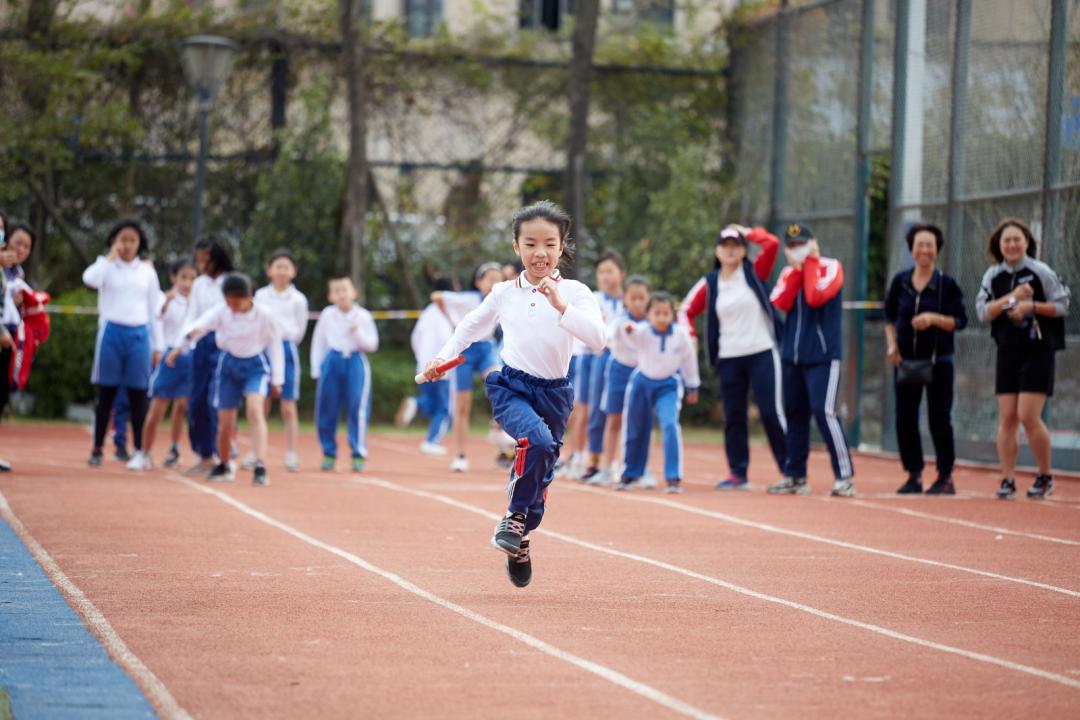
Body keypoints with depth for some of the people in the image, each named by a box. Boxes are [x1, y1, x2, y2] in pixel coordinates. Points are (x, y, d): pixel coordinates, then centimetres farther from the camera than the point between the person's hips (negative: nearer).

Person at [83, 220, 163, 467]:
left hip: (139, 335, 2)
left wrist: (157, 346, 9)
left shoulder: (147, 272, 10)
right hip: (112, 332, -2)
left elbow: (153, 311, 12)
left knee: (138, 395, 3)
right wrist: (111, 256, -11)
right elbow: (90, 279, -20)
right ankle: (97, 449, 9)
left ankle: (139, 450, 8)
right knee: (106, 393, 3)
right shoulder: (106, 266, 3)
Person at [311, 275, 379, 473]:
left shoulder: (363, 316, 1)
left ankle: (358, 454, -3)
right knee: (327, 411, 2)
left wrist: (358, 334, -15)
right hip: (332, 361, 1)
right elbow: (318, 343, 10)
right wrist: (316, 369, 5)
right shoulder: (327, 315, 4)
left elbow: (372, 345, 2)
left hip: (356, 362, -1)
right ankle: (329, 453, 15)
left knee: (357, 409, -8)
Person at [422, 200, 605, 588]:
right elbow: (471, 326, 21)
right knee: (537, 440, -32)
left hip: (554, 393, 1)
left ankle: (520, 543, 34)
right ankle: (515, 516, -12)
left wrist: (561, 307, -28)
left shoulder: (574, 293, -5)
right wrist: (443, 356, 11)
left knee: (541, 474, 9)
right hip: (511, 386, -1)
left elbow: (597, 339, -19)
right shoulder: (504, 294, 3)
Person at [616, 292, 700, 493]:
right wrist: (629, 330, -70)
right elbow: (634, 335, -45)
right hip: (642, 382, 1)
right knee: (636, 429, 12)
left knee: (670, 424, -21)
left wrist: (692, 387, 13)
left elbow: (689, 360, 2)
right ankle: (632, 474, 34)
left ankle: (674, 477, -16)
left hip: (669, 386, -1)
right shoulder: (642, 332, -20)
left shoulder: (681, 335, -14)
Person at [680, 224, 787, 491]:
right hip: (729, 359, 3)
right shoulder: (709, 284, 7)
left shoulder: (755, 272, 2)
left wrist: (747, 232, 1)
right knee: (733, 416, 5)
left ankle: (789, 469, 3)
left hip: (762, 354, -3)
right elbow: (686, 310, 16)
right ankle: (738, 473, 12)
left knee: (771, 413, -5)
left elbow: (772, 244, -12)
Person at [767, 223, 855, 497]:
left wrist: (809, 264, -9)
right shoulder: (788, 273, 13)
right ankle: (795, 476, 17)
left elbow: (815, 297, -19)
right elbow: (780, 303, -4)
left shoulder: (831, 267, -4)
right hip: (793, 355, 6)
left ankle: (844, 476, -14)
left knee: (823, 411, -16)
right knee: (794, 413, 9)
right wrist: (797, 270, -6)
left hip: (822, 355, -6)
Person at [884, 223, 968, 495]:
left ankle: (945, 477, 6)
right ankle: (914, 475, 14)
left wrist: (933, 319, -20)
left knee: (939, 420, -3)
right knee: (904, 419, 3)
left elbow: (960, 320, -6)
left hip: (938, 361, -4)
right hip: (905, 360, 4)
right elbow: (889, 316, 16)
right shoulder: (900, 281, 6)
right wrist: (892, 345, 5)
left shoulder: (946, 284, -4)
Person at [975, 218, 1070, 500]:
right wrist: (1011, 298, -16)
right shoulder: (993, 276, 6)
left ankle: (1045, 477, 4)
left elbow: (1062, 305, -3)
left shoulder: (1041, 272, -4)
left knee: (1028, 416, -11)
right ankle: (1008, 480, 7)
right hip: (1008, 352, 4)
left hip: (1038, 352, -4)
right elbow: (983, 312, -3)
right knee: (1006, 418, 1)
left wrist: (1032, 306, -17)